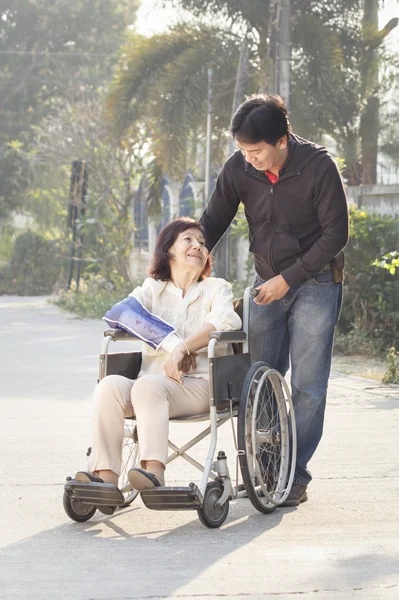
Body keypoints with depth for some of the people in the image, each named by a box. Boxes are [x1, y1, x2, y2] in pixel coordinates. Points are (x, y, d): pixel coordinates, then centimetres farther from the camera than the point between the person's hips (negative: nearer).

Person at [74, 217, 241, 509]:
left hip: (199, 385, -3)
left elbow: (225, 320, -8)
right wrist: (169, 343, -16)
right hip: (154, 380, 3)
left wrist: (182, 348, -21)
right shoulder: (152, 289, 22)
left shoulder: (216, 288, 16)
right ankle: (105, 474, -40)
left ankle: (154, 471, -51)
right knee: (110, 385, -29)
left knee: (148, 386, -35)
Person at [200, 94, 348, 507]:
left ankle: (295, 476, 1)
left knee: (307, 384, -5)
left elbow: (335, 233, -15)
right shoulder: (238, 169, -9)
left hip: (315, 281, -4)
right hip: (267, 281, 4)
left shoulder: (318, 166, -20)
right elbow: (212, 222, 2)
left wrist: (288, 278, -17)